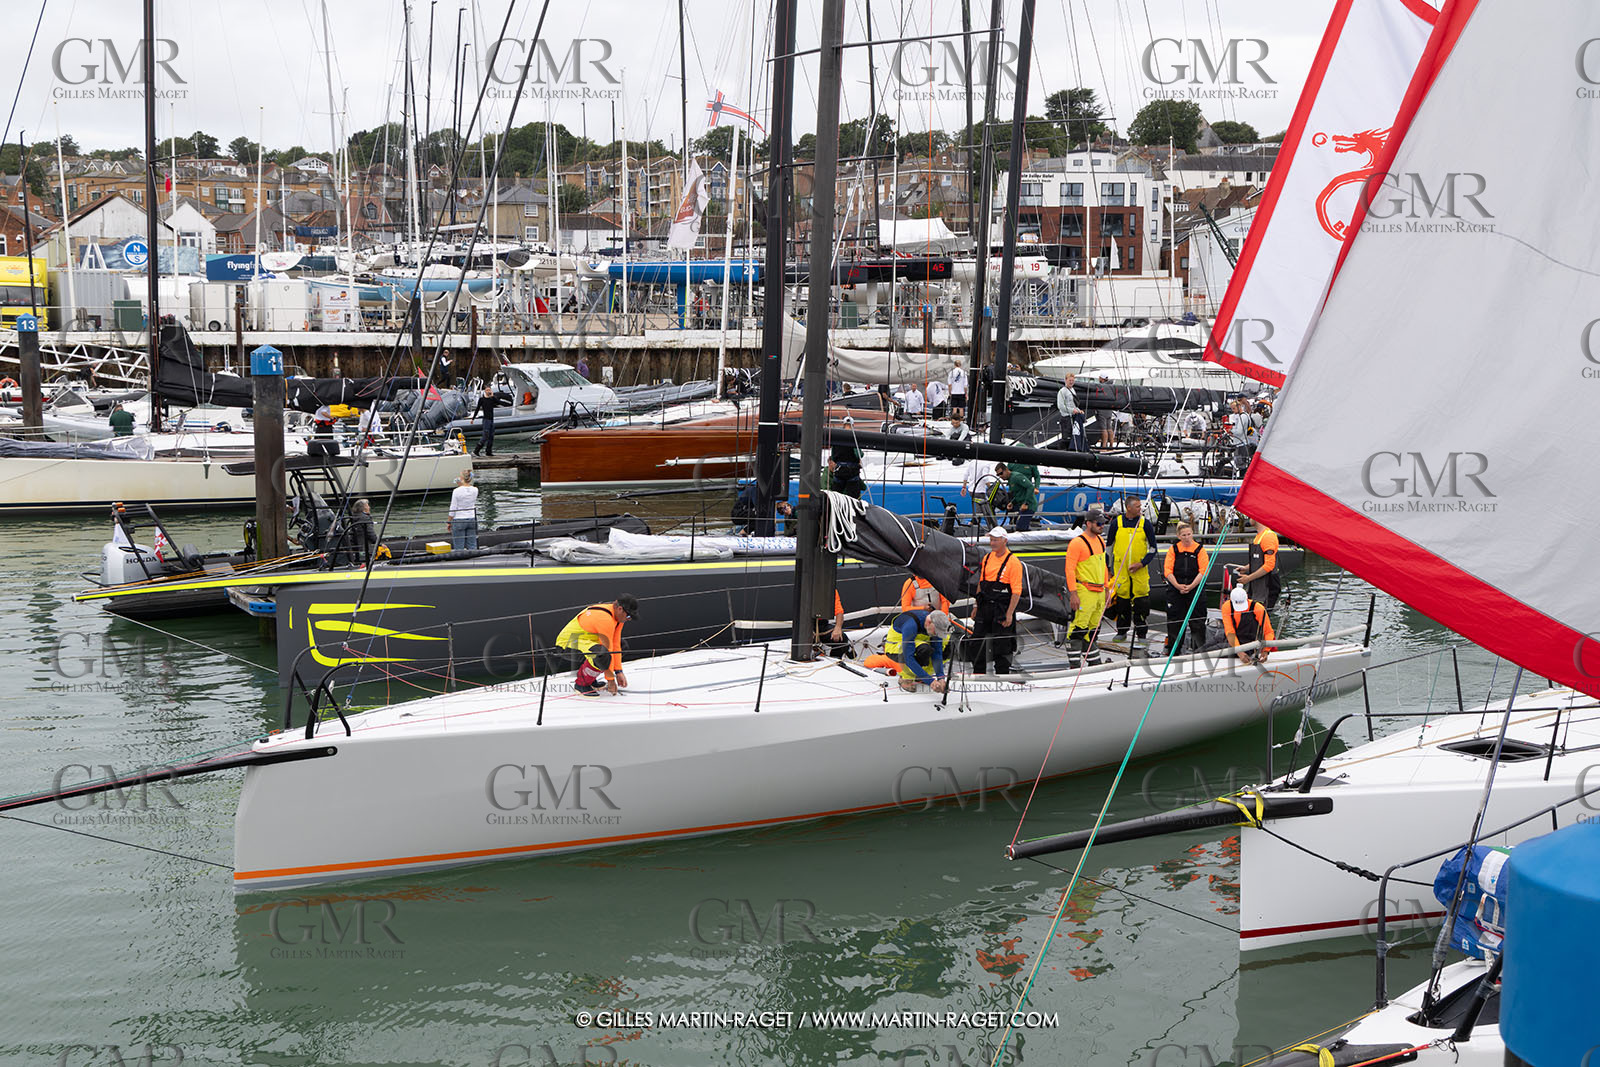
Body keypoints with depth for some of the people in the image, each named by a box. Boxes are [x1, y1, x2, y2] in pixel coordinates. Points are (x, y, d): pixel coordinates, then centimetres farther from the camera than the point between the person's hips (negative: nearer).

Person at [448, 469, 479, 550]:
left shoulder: (457, 491, -16)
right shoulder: (475, 490, -4)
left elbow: (453, 509, -11)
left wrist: (449, 522, 1)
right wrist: (461, 486, 10)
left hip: (459, 520, -4)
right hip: (472, 519, 5)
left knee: (459, 548, 1)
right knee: (472, 546, 9)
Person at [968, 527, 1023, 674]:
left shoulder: (1013, 562, -10)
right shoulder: (987, 558, 10)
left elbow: (1017, 591, -13)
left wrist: (1009, 614, -17)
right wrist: (976, 606, 14)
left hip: (1002, 608, -6)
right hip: (985, 607, 6)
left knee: (1001, 645, 0)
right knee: (977, 642, 9)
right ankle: (977, 674, 21)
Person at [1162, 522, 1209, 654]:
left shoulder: (1200, 550, 0)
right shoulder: (1173, 549, 5)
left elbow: (1203, 571, -7)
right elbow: (1168, 570, 0)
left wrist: (1190, 586, -15)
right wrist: (1178, 586, -12)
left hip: (1195, 589, -2)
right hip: (1175, 590, 2)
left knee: (1197, 620, -2)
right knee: (1174, 621, 4)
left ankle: (1200, 649, 7)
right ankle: (1172, 651, 14)